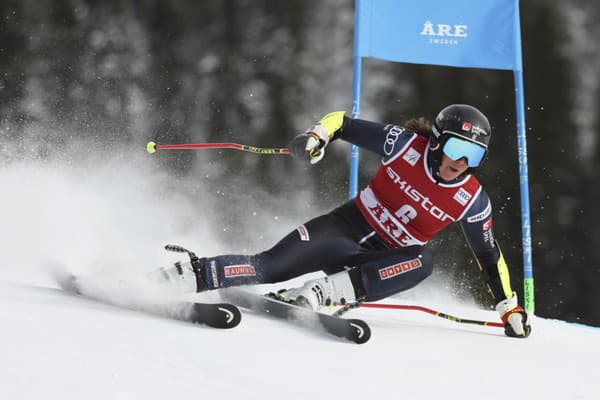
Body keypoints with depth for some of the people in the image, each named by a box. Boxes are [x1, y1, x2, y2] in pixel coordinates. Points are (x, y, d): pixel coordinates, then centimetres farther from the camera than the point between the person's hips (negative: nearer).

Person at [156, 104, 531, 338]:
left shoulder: (472, 201, -9)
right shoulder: (406, 144, -12)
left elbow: (490, 255, 3)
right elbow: (344, 122, -4)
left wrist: (510, 307, 0)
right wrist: (316, 136, -24)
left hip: (384, 263, 1)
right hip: (345, 228, 0)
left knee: (424, 262, -34)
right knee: (270, 266, -20)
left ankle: (328, 290, -37)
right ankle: (191, 276, -12)